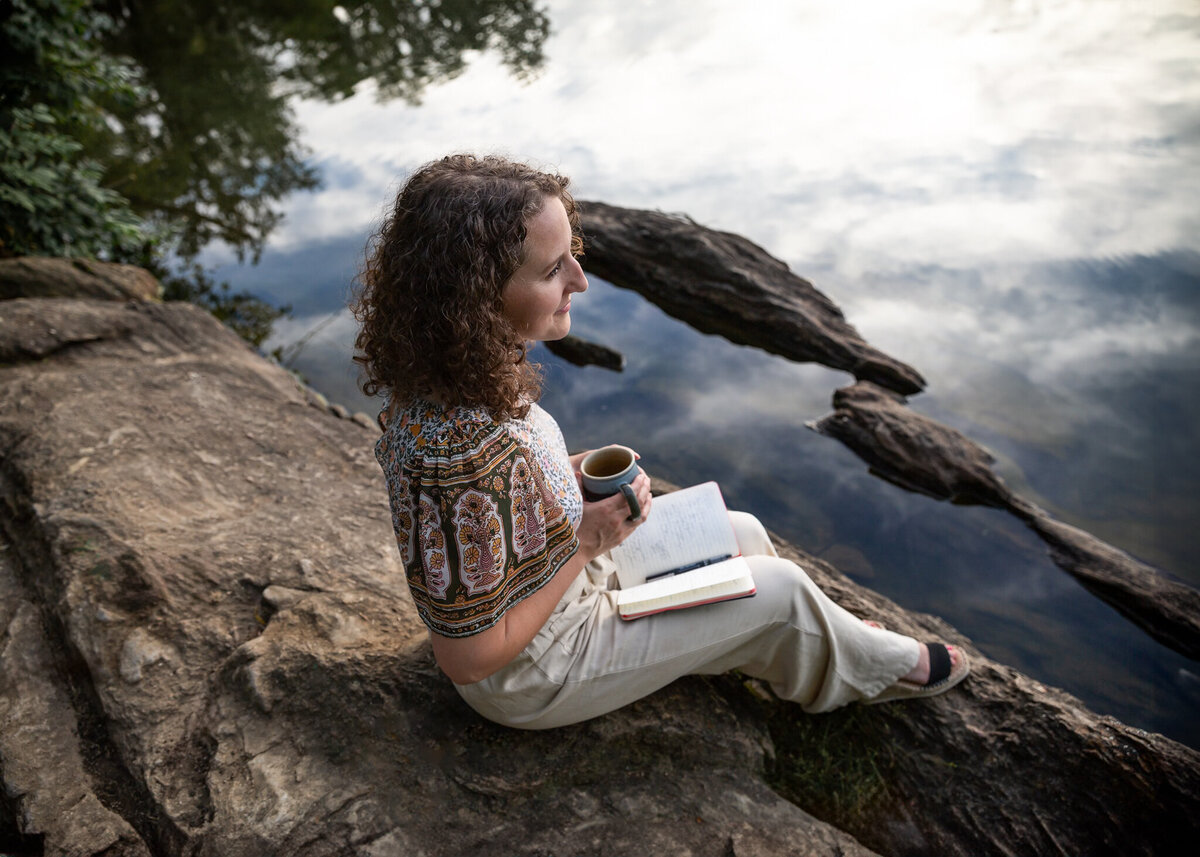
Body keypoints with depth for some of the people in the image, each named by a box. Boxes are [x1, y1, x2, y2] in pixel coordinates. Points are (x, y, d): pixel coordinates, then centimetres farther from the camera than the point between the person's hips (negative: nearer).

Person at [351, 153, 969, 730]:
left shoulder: (450, 374, -14)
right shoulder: (465, 456, -42)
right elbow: (468, 658, -29)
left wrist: (566, 476, -7)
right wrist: (588, 540, -25)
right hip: (535, 674, -7)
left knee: (744, 533, 15)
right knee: (780, 589, -1)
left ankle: (832, 637, 44)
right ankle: (877, 668, 34)